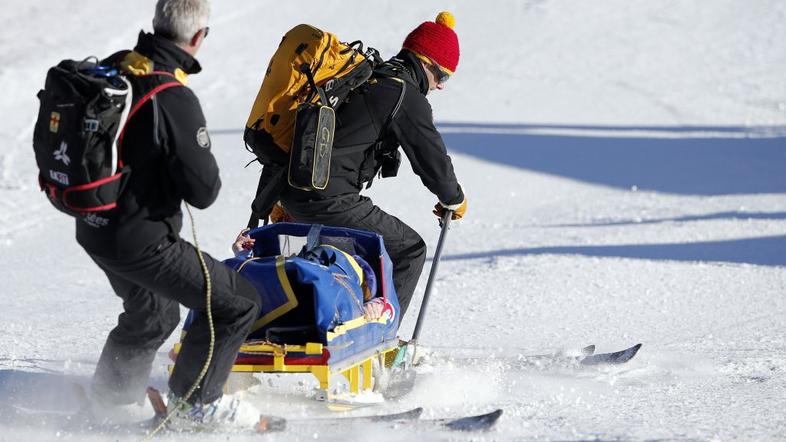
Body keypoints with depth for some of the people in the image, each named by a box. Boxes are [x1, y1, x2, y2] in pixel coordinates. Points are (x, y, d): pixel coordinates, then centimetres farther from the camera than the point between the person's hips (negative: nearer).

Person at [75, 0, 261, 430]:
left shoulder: (112, 69, -2)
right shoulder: (174, 99, -27)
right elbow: (203, 191, -22)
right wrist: (207, 178, 1)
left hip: (92, 228, 9)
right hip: (141, 240, -9)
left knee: (153, 313, 32)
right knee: (237, 304, 3)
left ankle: (110, 394, 46)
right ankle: (192, 402, 11)